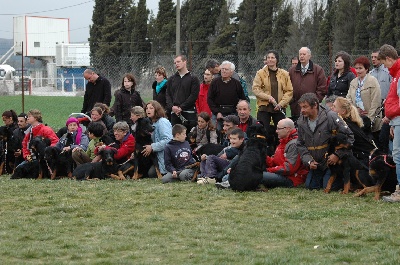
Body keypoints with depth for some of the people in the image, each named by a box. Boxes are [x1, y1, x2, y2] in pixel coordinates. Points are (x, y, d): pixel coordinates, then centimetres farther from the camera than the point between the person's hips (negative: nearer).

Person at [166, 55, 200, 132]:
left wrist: (181, 107, -13)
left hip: (189, 113, -4)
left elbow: (194, 96, -6)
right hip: (174, 113, 4)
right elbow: (168, 95, 12)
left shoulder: (193, 79, 3)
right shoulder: (171, 79, 17)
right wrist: (171, 107, -8)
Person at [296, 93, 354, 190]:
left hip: (332, 160, -6)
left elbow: (349, 136, -18)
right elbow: (300, 145, 6)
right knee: (310, 186, 3)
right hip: (315, 163, 6)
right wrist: (309, 161, -9)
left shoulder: (330, 117, -19)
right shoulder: (301, 122, -2)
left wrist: (338, 154, -22)